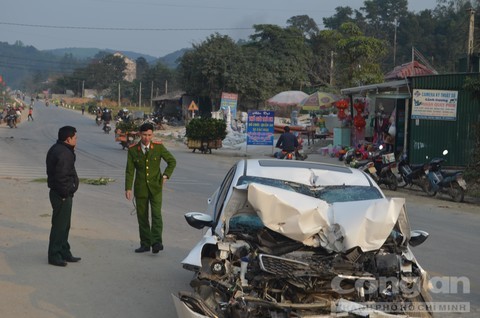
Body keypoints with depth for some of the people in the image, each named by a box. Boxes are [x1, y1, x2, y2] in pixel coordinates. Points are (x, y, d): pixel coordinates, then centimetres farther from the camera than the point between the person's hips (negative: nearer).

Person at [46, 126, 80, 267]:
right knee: (60, 225, -2)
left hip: (60, 193, 11)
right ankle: (54, 255, 6)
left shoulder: (56, 149, 12)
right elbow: (61, 176, -25)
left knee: (64, 225, 19)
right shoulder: (63, 153, -22)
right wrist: (65, 192, -19)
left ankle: (64, 252, 29)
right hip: (62, 195, -11)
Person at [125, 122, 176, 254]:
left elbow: (172, 161, 8)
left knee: (156, 214, -13)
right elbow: (129, 170, -2)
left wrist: (165, 175, -3)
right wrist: (128, 188, -10)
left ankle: (156, 242, -16)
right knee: (142, 217, 6)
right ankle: (145, 244, 14)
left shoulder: (158, 147, -3)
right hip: (140, 188, 1)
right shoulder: (133, 150, -2)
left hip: (155, 187, -1)